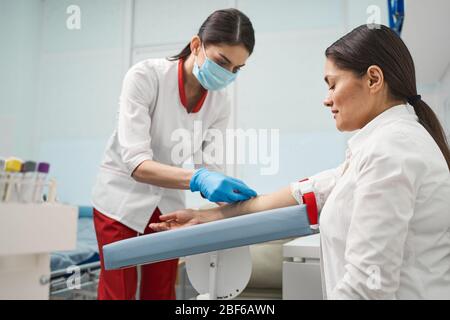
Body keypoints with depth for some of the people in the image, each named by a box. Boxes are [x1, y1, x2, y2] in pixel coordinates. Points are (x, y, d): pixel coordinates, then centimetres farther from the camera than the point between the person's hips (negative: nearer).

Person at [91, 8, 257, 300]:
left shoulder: (220, 102, -10)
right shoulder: (146, 76, -23)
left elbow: (212, 168, -7)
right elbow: (136, 163, -31)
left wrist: (233, 199, -28)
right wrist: (197, 179, -46)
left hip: (168, 204, 4)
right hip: (122, 198, -4)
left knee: (161, 292, 10)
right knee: (119, 292, 0)